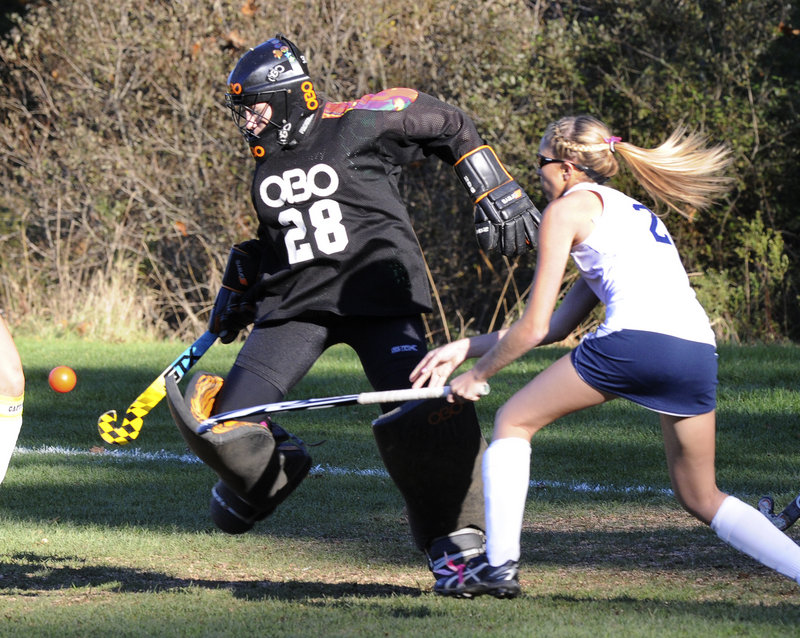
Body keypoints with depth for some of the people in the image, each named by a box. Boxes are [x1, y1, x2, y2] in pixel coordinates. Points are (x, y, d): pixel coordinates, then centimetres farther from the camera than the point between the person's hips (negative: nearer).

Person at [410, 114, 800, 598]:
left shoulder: (567, 209, 12)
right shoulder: (633, 212, 34)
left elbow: (533, 328, 9)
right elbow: (557, 326, 36)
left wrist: (478, 374, 25)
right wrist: (465, 348, 37)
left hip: (635, 337, -7)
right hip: (699, 351, 7)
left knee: (513, 422, 14)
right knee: (701, 499, 20)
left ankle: (500, 565, 7)